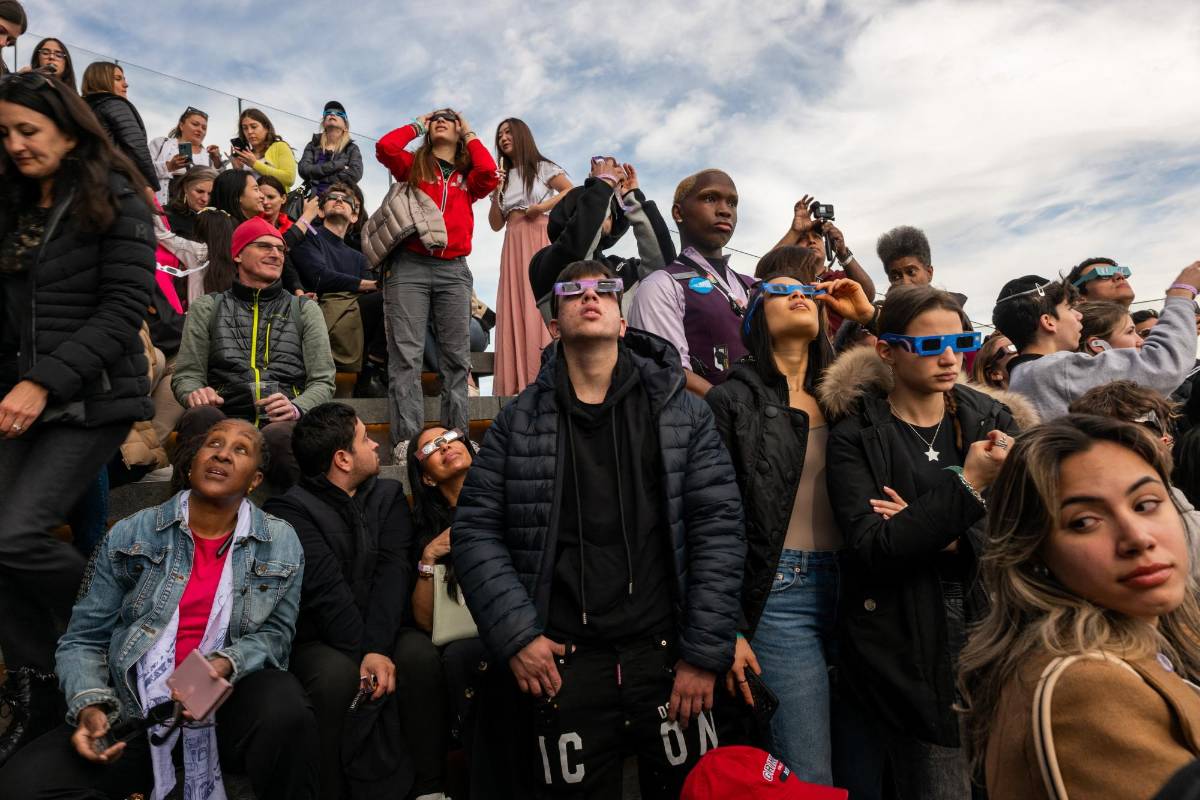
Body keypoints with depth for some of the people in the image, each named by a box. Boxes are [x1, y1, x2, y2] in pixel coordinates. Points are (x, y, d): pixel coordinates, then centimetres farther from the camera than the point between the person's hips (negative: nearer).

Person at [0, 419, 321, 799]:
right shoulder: (130, 535, 2)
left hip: (230, 701, -1)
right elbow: (84, 640, 6)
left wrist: (224, 665, -18)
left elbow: (274, 634, 2)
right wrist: (90, 706, -12)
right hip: (132, 711, 1)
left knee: (285, 710, -32)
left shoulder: (281, 543, 1)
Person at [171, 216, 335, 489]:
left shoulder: (305, 309, 20)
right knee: (200, 417, -36)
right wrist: (195, 393, -10)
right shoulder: (207, 307, 22)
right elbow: (186, 374, 16)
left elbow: (323, 381, 11)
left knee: (279, 435, -38)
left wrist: (296, 408, -12)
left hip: (282, 423, -1)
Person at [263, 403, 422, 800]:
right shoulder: (288, 509, -7)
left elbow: (393, 570, -8)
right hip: (318, 640, -4)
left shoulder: (388, 494, 7)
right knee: (338, 675, -33)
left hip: (381, 631, 4)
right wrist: (363, 652, -25)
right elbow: (326, 590, -18)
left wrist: (378, 646, -21)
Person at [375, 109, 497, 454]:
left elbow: (489, 174, -3)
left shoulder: (468, 175, 19)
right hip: (410, 266, -2)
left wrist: (470, 135, 13)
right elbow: (385, 147, -2)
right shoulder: (413, 164, 17)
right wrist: (417, 125, 15)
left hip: (453, 270, 2)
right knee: (406, 354, -10)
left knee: (457, 357, 0)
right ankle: (407, 437, -13)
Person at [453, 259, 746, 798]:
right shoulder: (517, 422, 2)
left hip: (669, 657, 0)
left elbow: (718, 528, -3)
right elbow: (476, 530, 1)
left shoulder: (683, 412, 1)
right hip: (560, 664, 0)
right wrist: (515, 635, -8)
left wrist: (706, 653, -7)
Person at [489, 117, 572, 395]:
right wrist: (495, 193, 4)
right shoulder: (504, 177, 22)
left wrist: (543, 206, -10)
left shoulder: (543, 167, 10)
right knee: (515, 309, -7)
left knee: (542, 304, -15)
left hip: (540, 240, -4)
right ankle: (518, 383, -11)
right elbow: (496, 224, 16)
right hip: (514, 244, 4)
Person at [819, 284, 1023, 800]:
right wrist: (967, 487, -21)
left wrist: (940, 536, -16)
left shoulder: (993, 420, 4)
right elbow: (871, 549, -19)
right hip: (905, 652, -4)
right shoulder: (856, 436, -8)